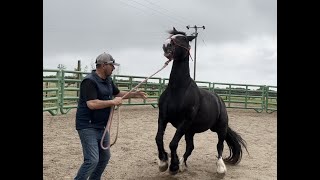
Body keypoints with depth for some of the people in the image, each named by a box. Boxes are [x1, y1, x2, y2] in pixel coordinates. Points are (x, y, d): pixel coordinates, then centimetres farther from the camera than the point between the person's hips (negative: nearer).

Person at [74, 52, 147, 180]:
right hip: (88, 127, -9)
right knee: (92, 160, -14)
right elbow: (92, 104, -30)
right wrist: (113, 102, -22)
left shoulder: (108, 80, 9)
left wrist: (134, 94, 14)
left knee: (105, 157, 17)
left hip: (102, 126, 9)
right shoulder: (90, 81, -19)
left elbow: (118, 93, 26)